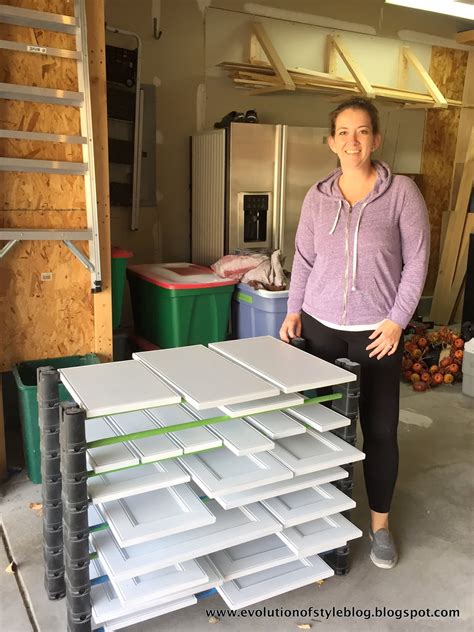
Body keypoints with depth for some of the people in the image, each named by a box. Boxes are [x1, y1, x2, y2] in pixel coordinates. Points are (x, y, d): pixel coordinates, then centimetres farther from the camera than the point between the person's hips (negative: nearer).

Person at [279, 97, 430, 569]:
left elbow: (416, 261, -3)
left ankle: (379, 525, 25)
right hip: (320, 326, 3)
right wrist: (293, 311, 2)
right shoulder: (317, 196, 5)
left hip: (376, 331, -2)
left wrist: (397, 320, -10)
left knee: (380, 428, 5)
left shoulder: (402, 192, -4)